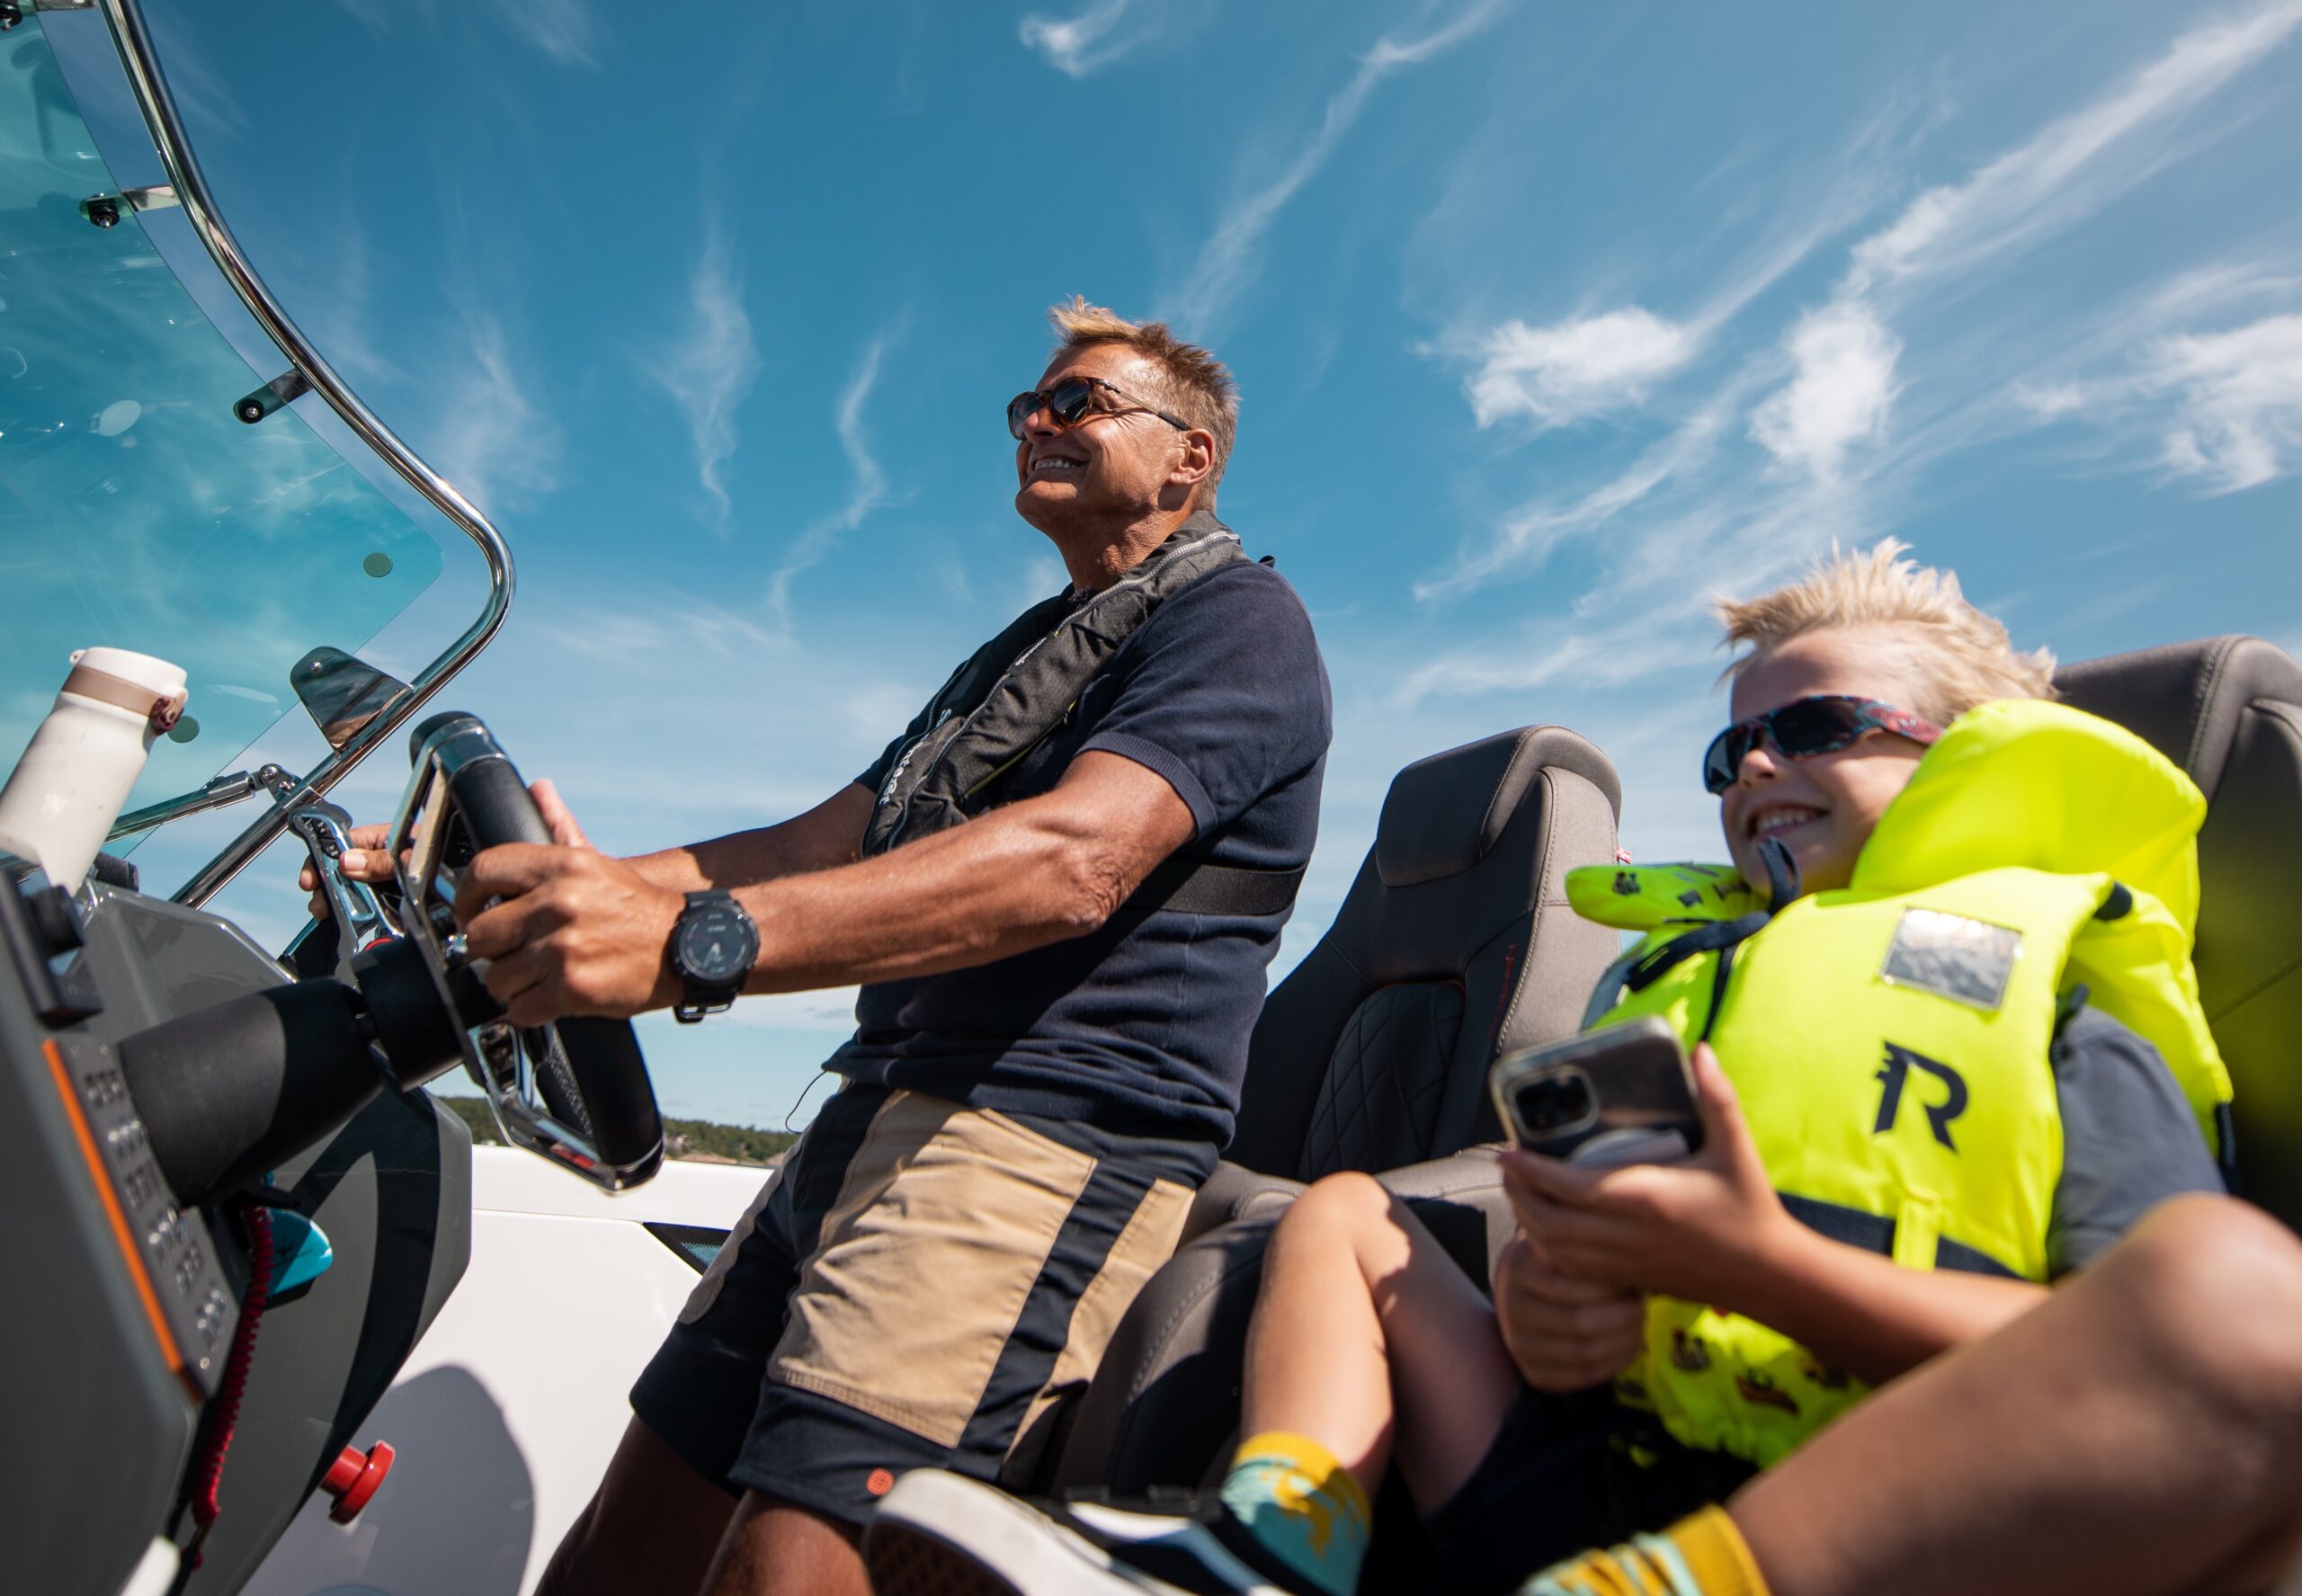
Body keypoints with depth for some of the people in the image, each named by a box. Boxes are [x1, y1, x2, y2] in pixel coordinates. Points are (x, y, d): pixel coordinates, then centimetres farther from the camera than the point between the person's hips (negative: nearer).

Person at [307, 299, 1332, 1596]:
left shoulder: (1239, 619, -3)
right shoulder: (1023, 650, 27)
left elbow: (1072, 859, -23)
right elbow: (819, 846, 21)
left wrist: (691, 944, -32)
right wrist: (583, 888, 8)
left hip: (1046, 1142, -8)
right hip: (871, 1125, 9)